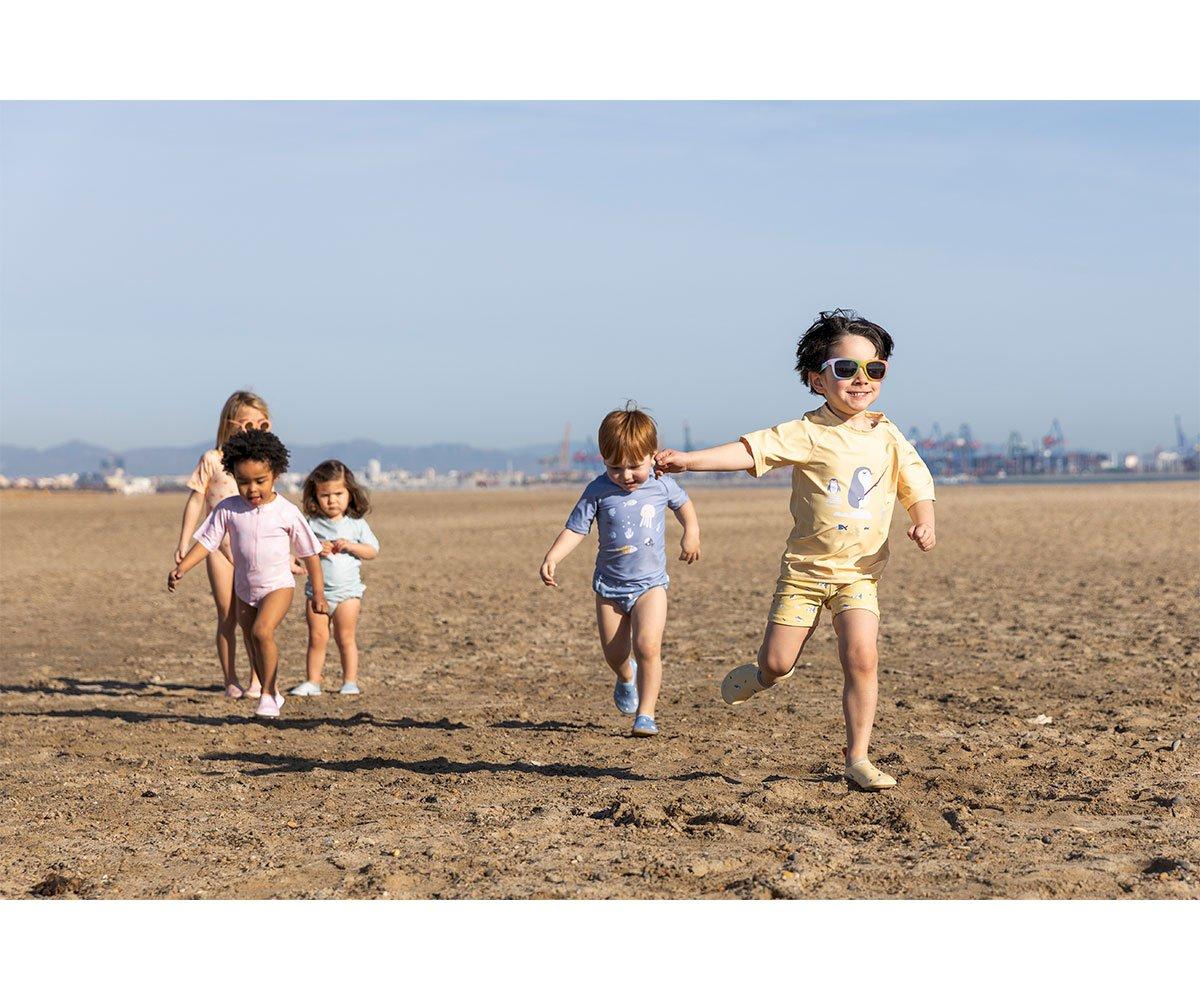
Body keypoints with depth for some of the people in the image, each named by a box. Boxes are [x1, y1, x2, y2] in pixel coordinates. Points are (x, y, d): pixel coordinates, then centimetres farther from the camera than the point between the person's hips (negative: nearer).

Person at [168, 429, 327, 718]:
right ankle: (271, 693, 31)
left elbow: (310, 552, -3)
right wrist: (181, 569, -19)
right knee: (254, 647, 13)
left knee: (262, 631, -26)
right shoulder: (227, 509, -5)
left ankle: (268, 694, -15)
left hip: (278, 585, -4)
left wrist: (318, 593, -1)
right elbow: (206, 542, -4)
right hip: (244, 588, 5)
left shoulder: (287, 512, -11)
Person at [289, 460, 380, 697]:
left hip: (347, 591, -1)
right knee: (317, 638, 2)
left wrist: (350, 546, -13)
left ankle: (350, 682, 9)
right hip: (317, 590, 1)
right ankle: (312, 682, 7)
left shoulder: (356, 524, 2)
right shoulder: (312, 524, 4)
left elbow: (373, 551, 2)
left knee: (345, 638, 2)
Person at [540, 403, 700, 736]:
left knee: (647, 647, -17)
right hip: (610, 584, 1)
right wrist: (552, 558, -25)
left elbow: (683, 504, 17)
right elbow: (575, 529, -10)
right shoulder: (598, 491, -11)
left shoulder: (662, 485, -5)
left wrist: (691, 533, 0)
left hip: (650, 583, -1)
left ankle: (646, 714, -8)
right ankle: (626, 677, 46)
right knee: (614, 652, 9)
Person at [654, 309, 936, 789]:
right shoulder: (807, 433, -10)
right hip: (804, 568, -2)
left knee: (862, 658, -13)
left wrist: (924, 522, -13)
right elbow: (751, 449, -20)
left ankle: (857, 758, 0)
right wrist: (689, 459, -33)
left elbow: (917, 486, 9)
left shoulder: (888, 437, 2)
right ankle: (760, 676, 35)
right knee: (776, 663, -3)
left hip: (859, 572, 2)